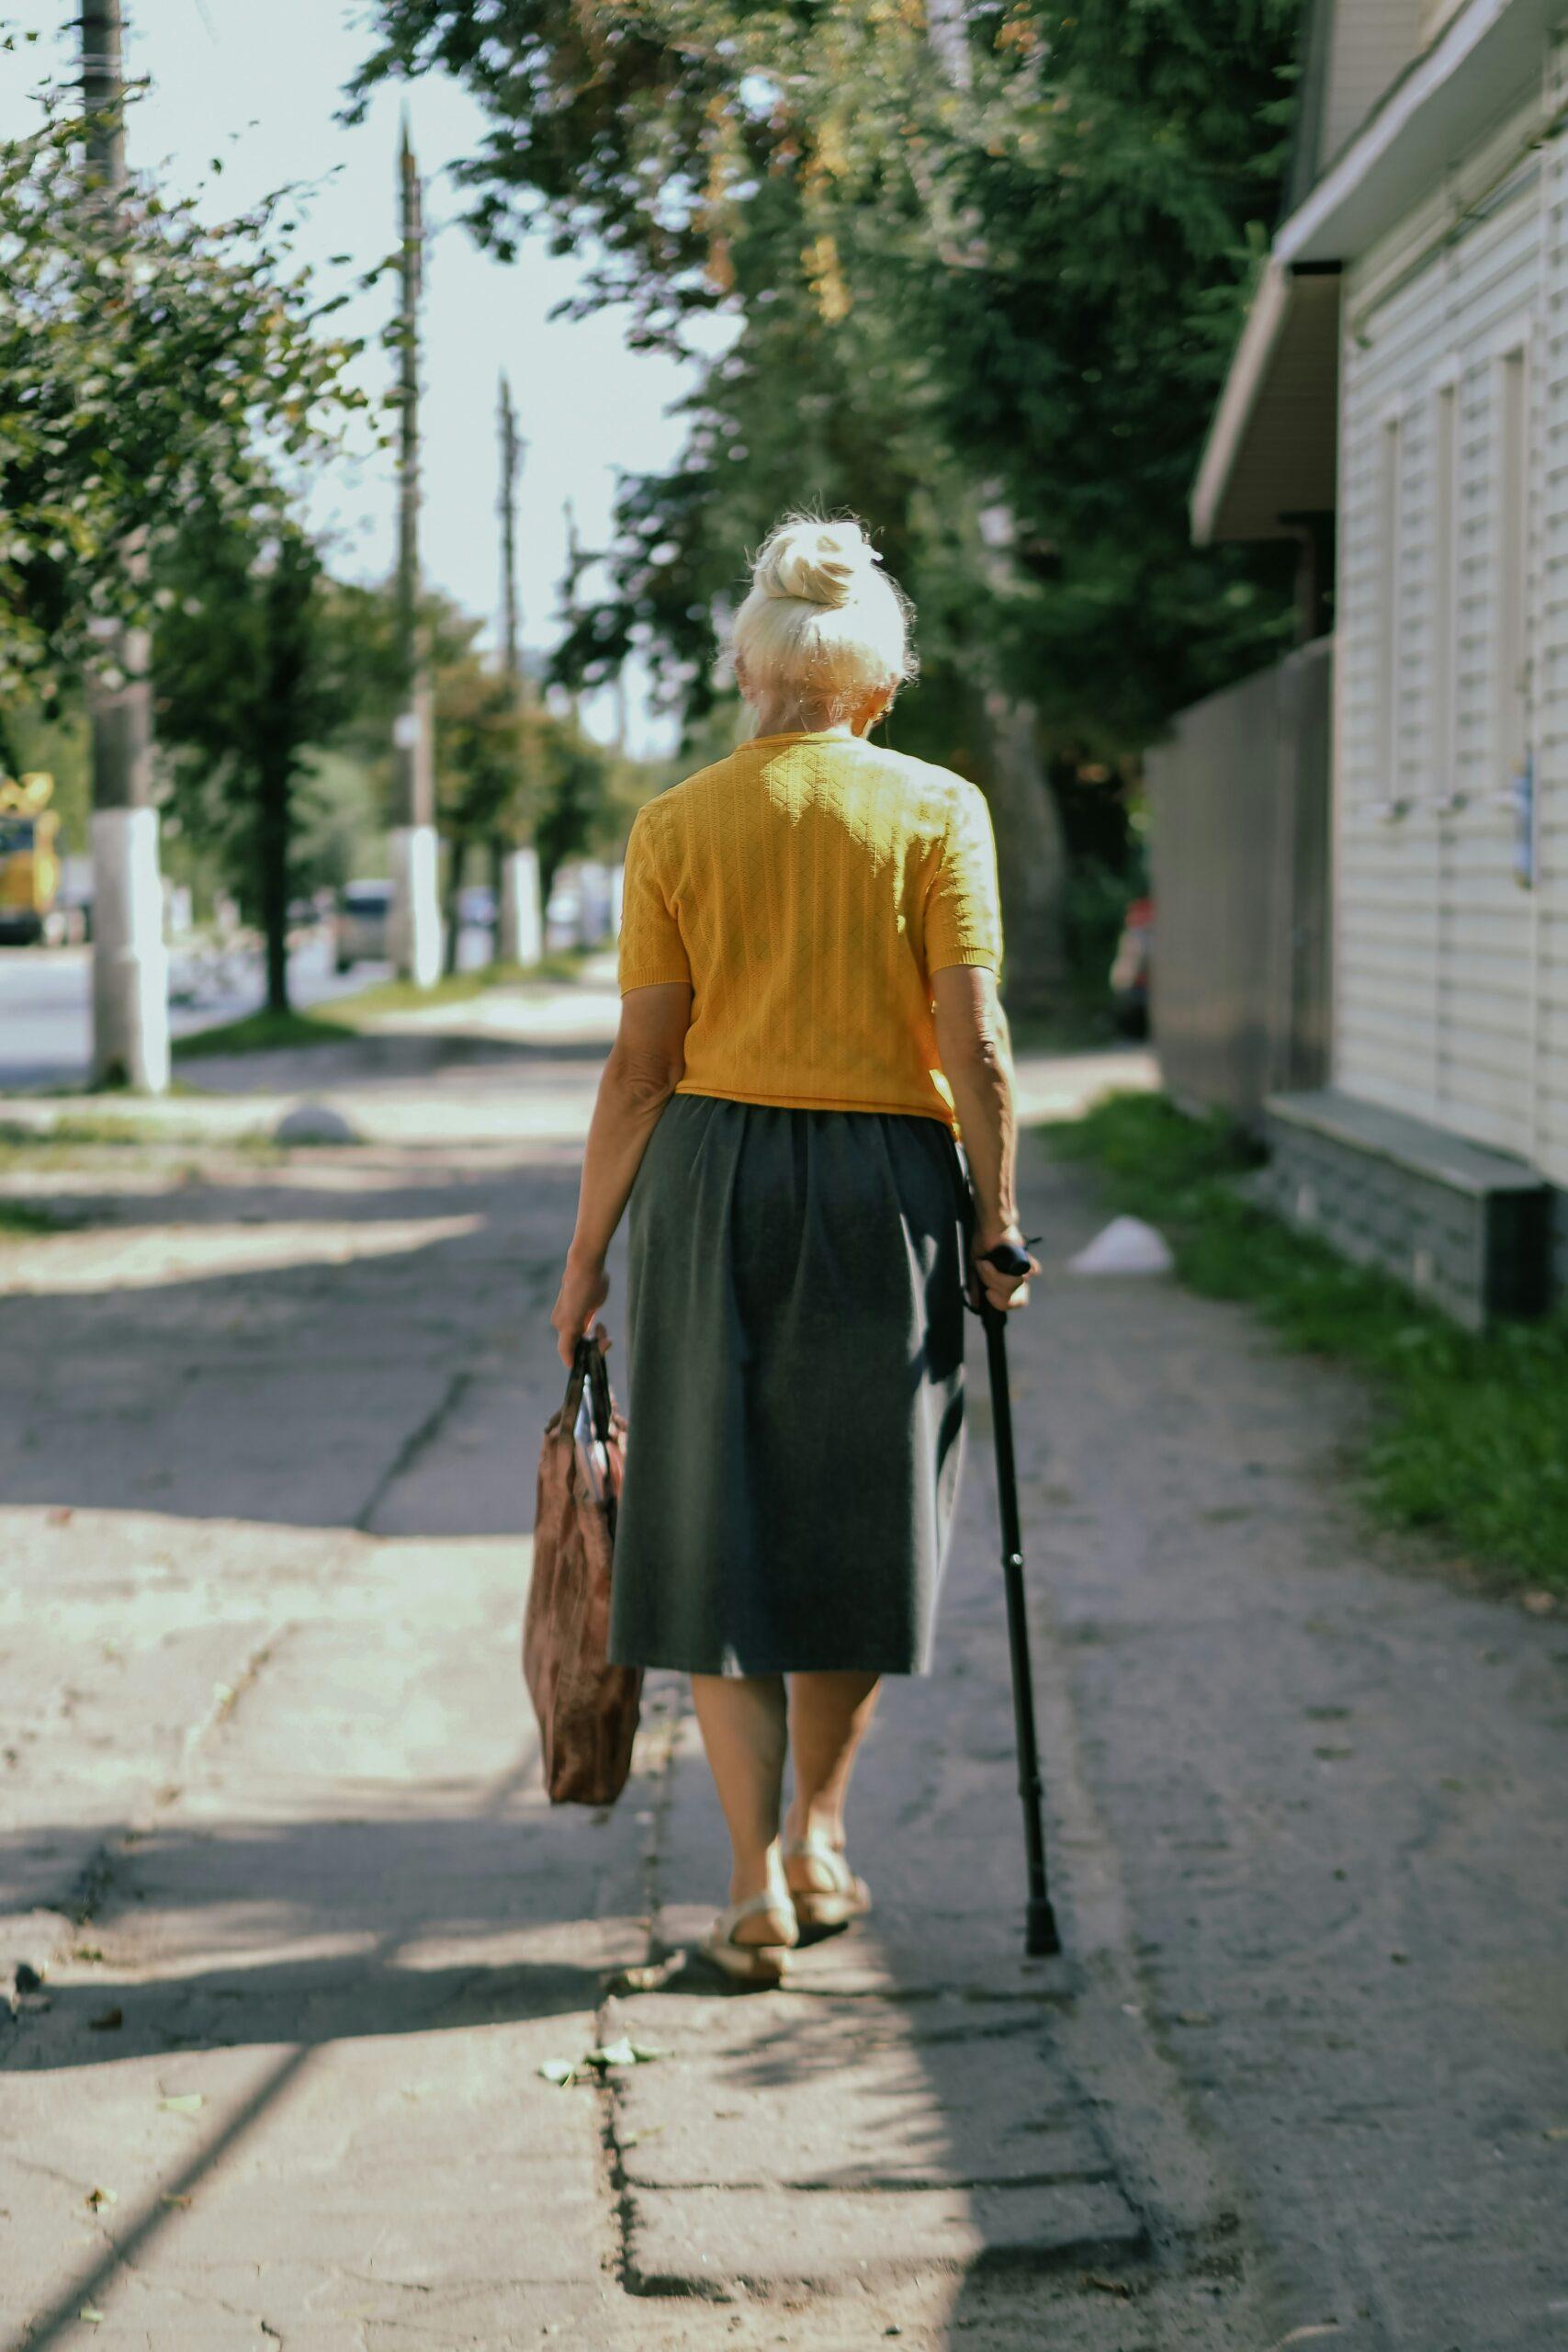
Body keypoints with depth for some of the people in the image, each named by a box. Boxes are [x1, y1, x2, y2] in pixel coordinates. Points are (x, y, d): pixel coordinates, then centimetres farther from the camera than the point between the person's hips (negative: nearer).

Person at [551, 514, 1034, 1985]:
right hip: (884, 1185, 0)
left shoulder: (676, 827, 0)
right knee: (854, 1519, 16)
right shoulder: (938, 811, -2)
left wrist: (587, 1249, 5)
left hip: (713, 1174, 0)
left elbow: (642, 1062, -2)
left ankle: (758, 1882, 4)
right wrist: (995, 1217, 2)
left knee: (722, 1531, 7)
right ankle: (817, 1839, 29)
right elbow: (974, 1048, -7)